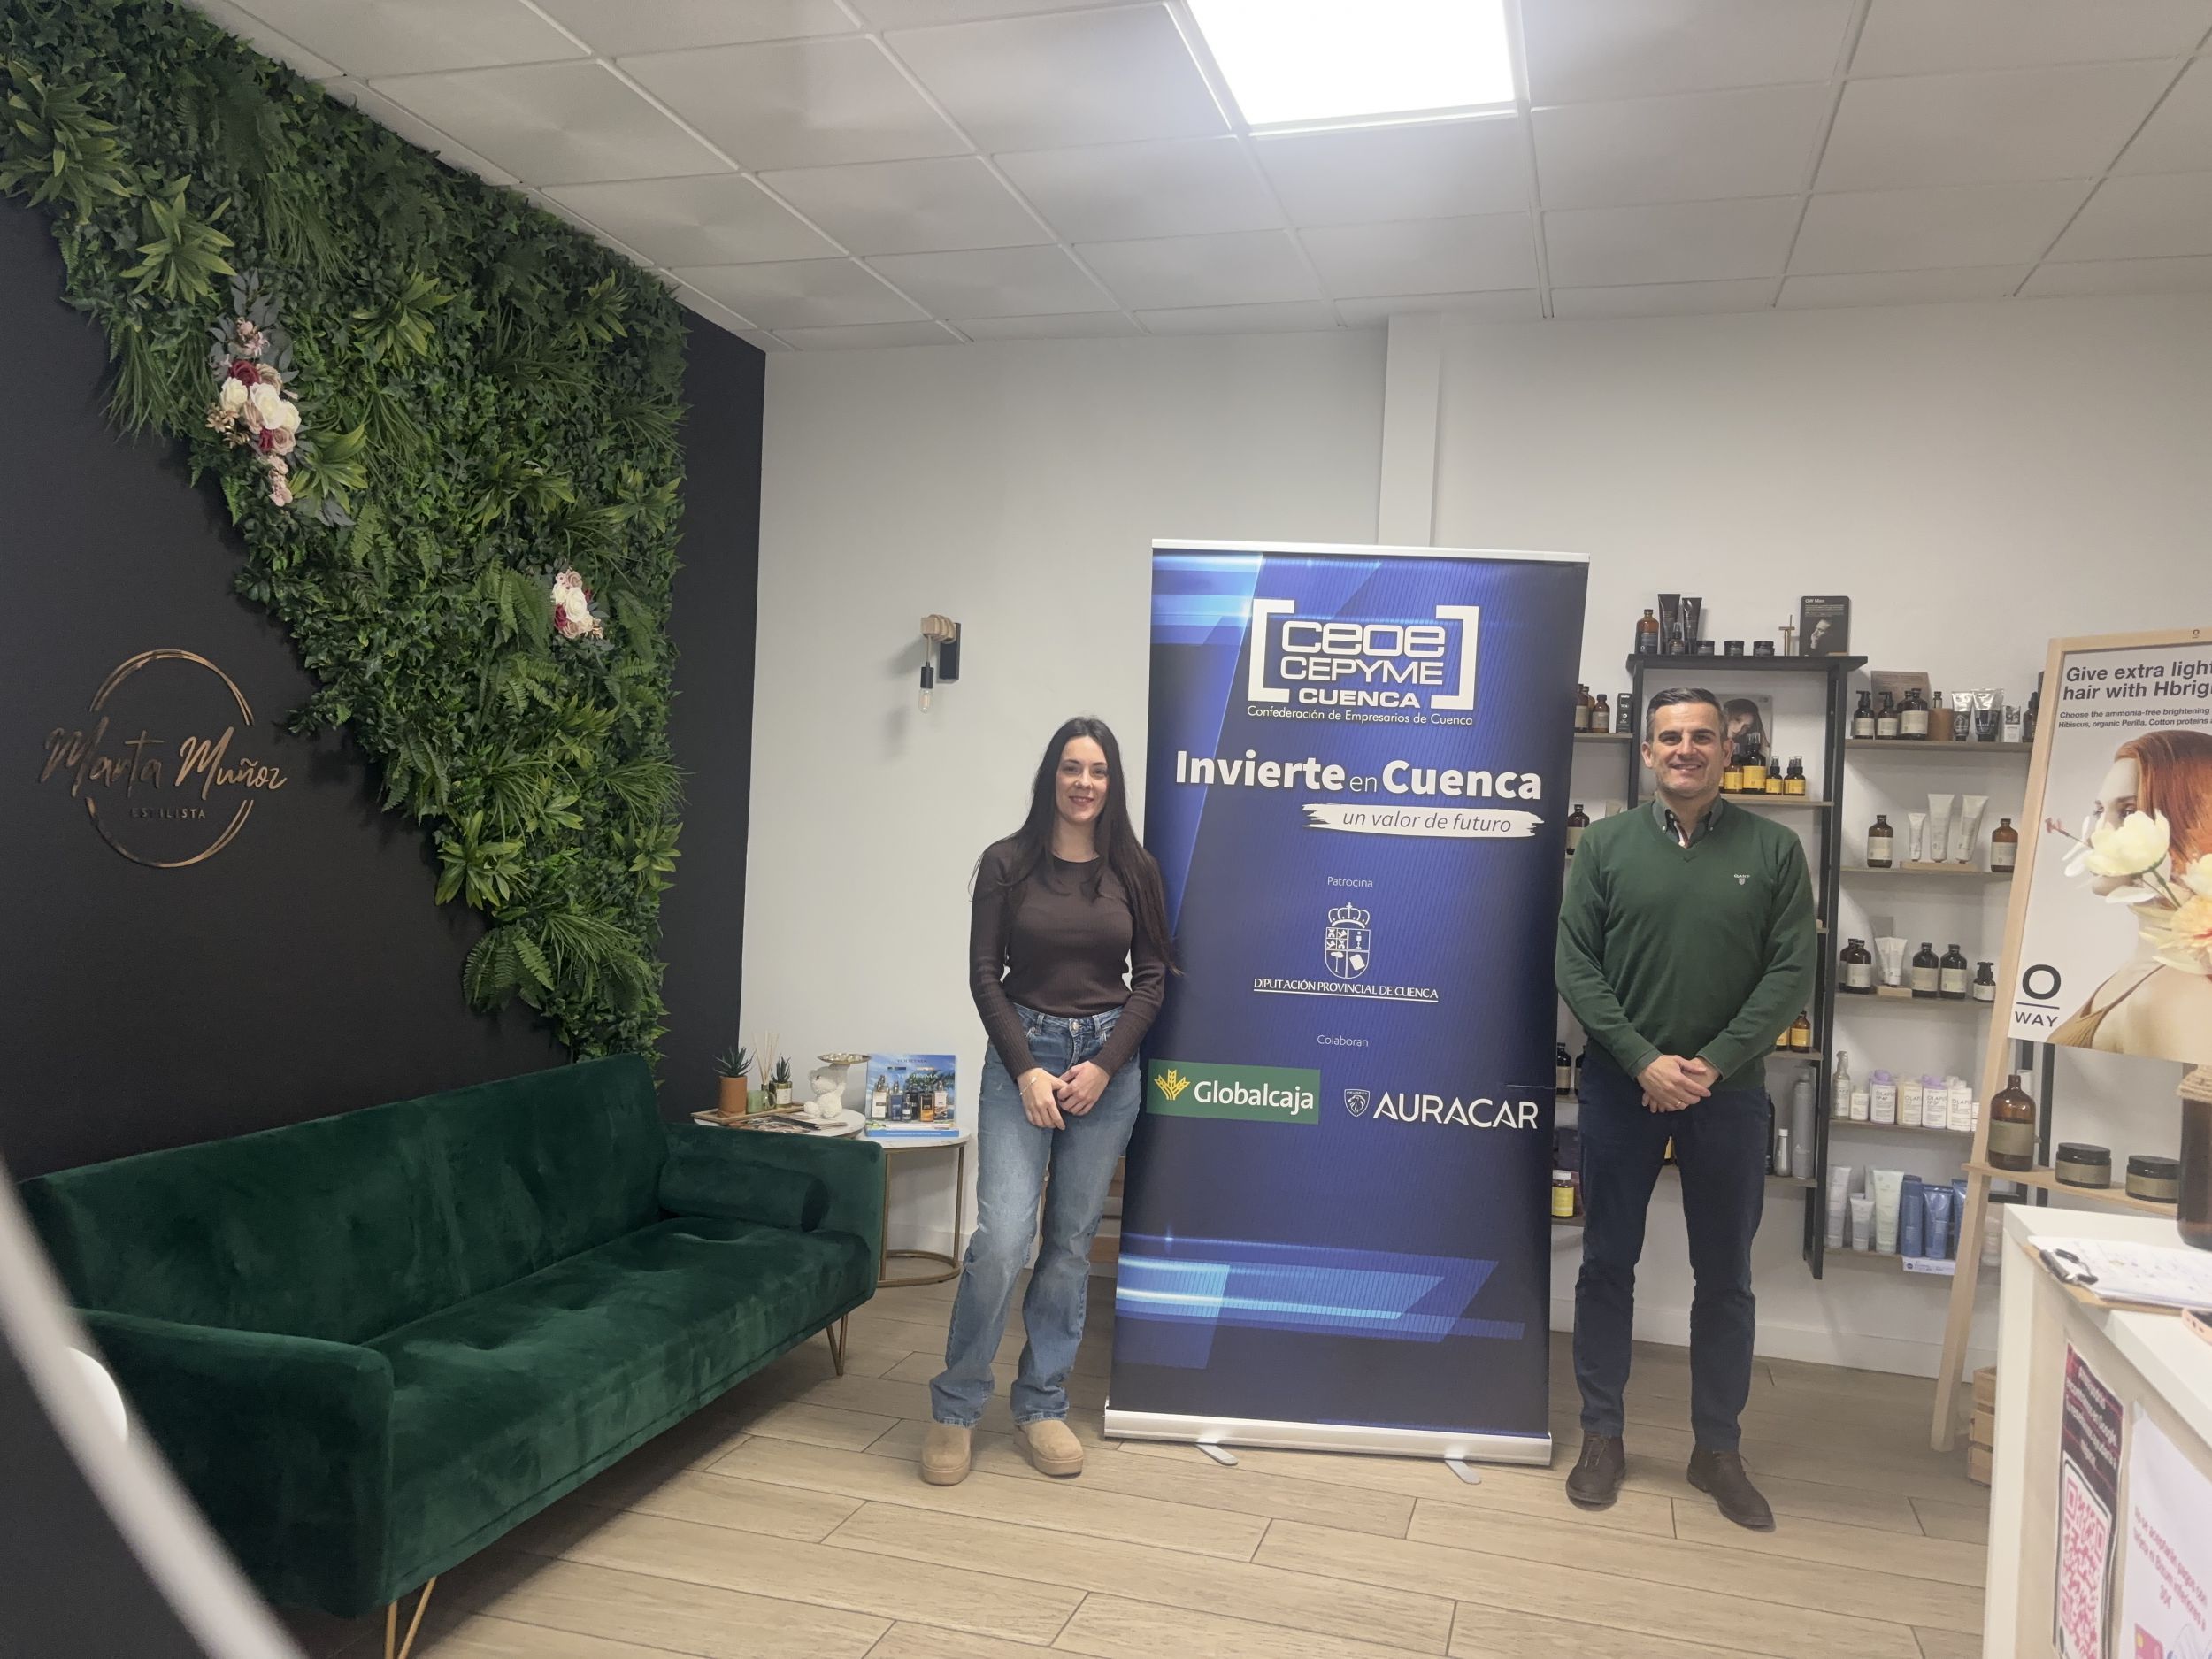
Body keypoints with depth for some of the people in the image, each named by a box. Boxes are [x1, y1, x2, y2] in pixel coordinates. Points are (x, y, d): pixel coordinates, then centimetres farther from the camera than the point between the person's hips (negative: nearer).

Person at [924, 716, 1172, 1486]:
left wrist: (1104, 1065, -6)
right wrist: (1027, 1070, -10)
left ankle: (1042, 1406, 22)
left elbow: (1152, 975, 4)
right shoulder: (1006, 863, -2)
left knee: (1071, 1243, 7)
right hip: (1021, 1055, -2)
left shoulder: (1134, 870, 3)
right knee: (1001, 1239, -11)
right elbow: (984, 973, -2)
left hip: (1108, 1063, 2)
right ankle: (955, 1408, 8)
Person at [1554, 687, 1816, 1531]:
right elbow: (1575, 965, -3)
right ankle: (1602, 1436, 22)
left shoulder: (1773, 848, 0)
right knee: (1608, 1262, 8)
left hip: (1728, 1090, 0)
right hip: (1621, 1085, 0)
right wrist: (1644, 1061, -13)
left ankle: (1718, 1448, 25)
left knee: (1725, 1276, 10)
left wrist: (1714, 1063, -13)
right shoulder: (1608, 843, 1)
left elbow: (1793, 970, -3)